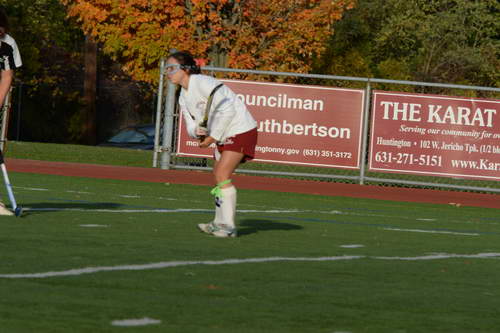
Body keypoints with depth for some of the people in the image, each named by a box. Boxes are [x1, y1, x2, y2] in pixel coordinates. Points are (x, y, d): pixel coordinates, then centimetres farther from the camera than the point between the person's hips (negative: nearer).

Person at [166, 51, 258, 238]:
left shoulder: (203, 83, -20)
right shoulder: (184, 97, 10)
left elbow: (227, 110, -24)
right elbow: (191, 126, 11)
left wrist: (212, 137, -20)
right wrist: (197, 132, -15)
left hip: (240, 130, -10)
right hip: (224, 137, 10)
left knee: (222, 175, -17)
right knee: (218, 177, 13)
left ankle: (228, 226, -16)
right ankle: (220, 223, 24)